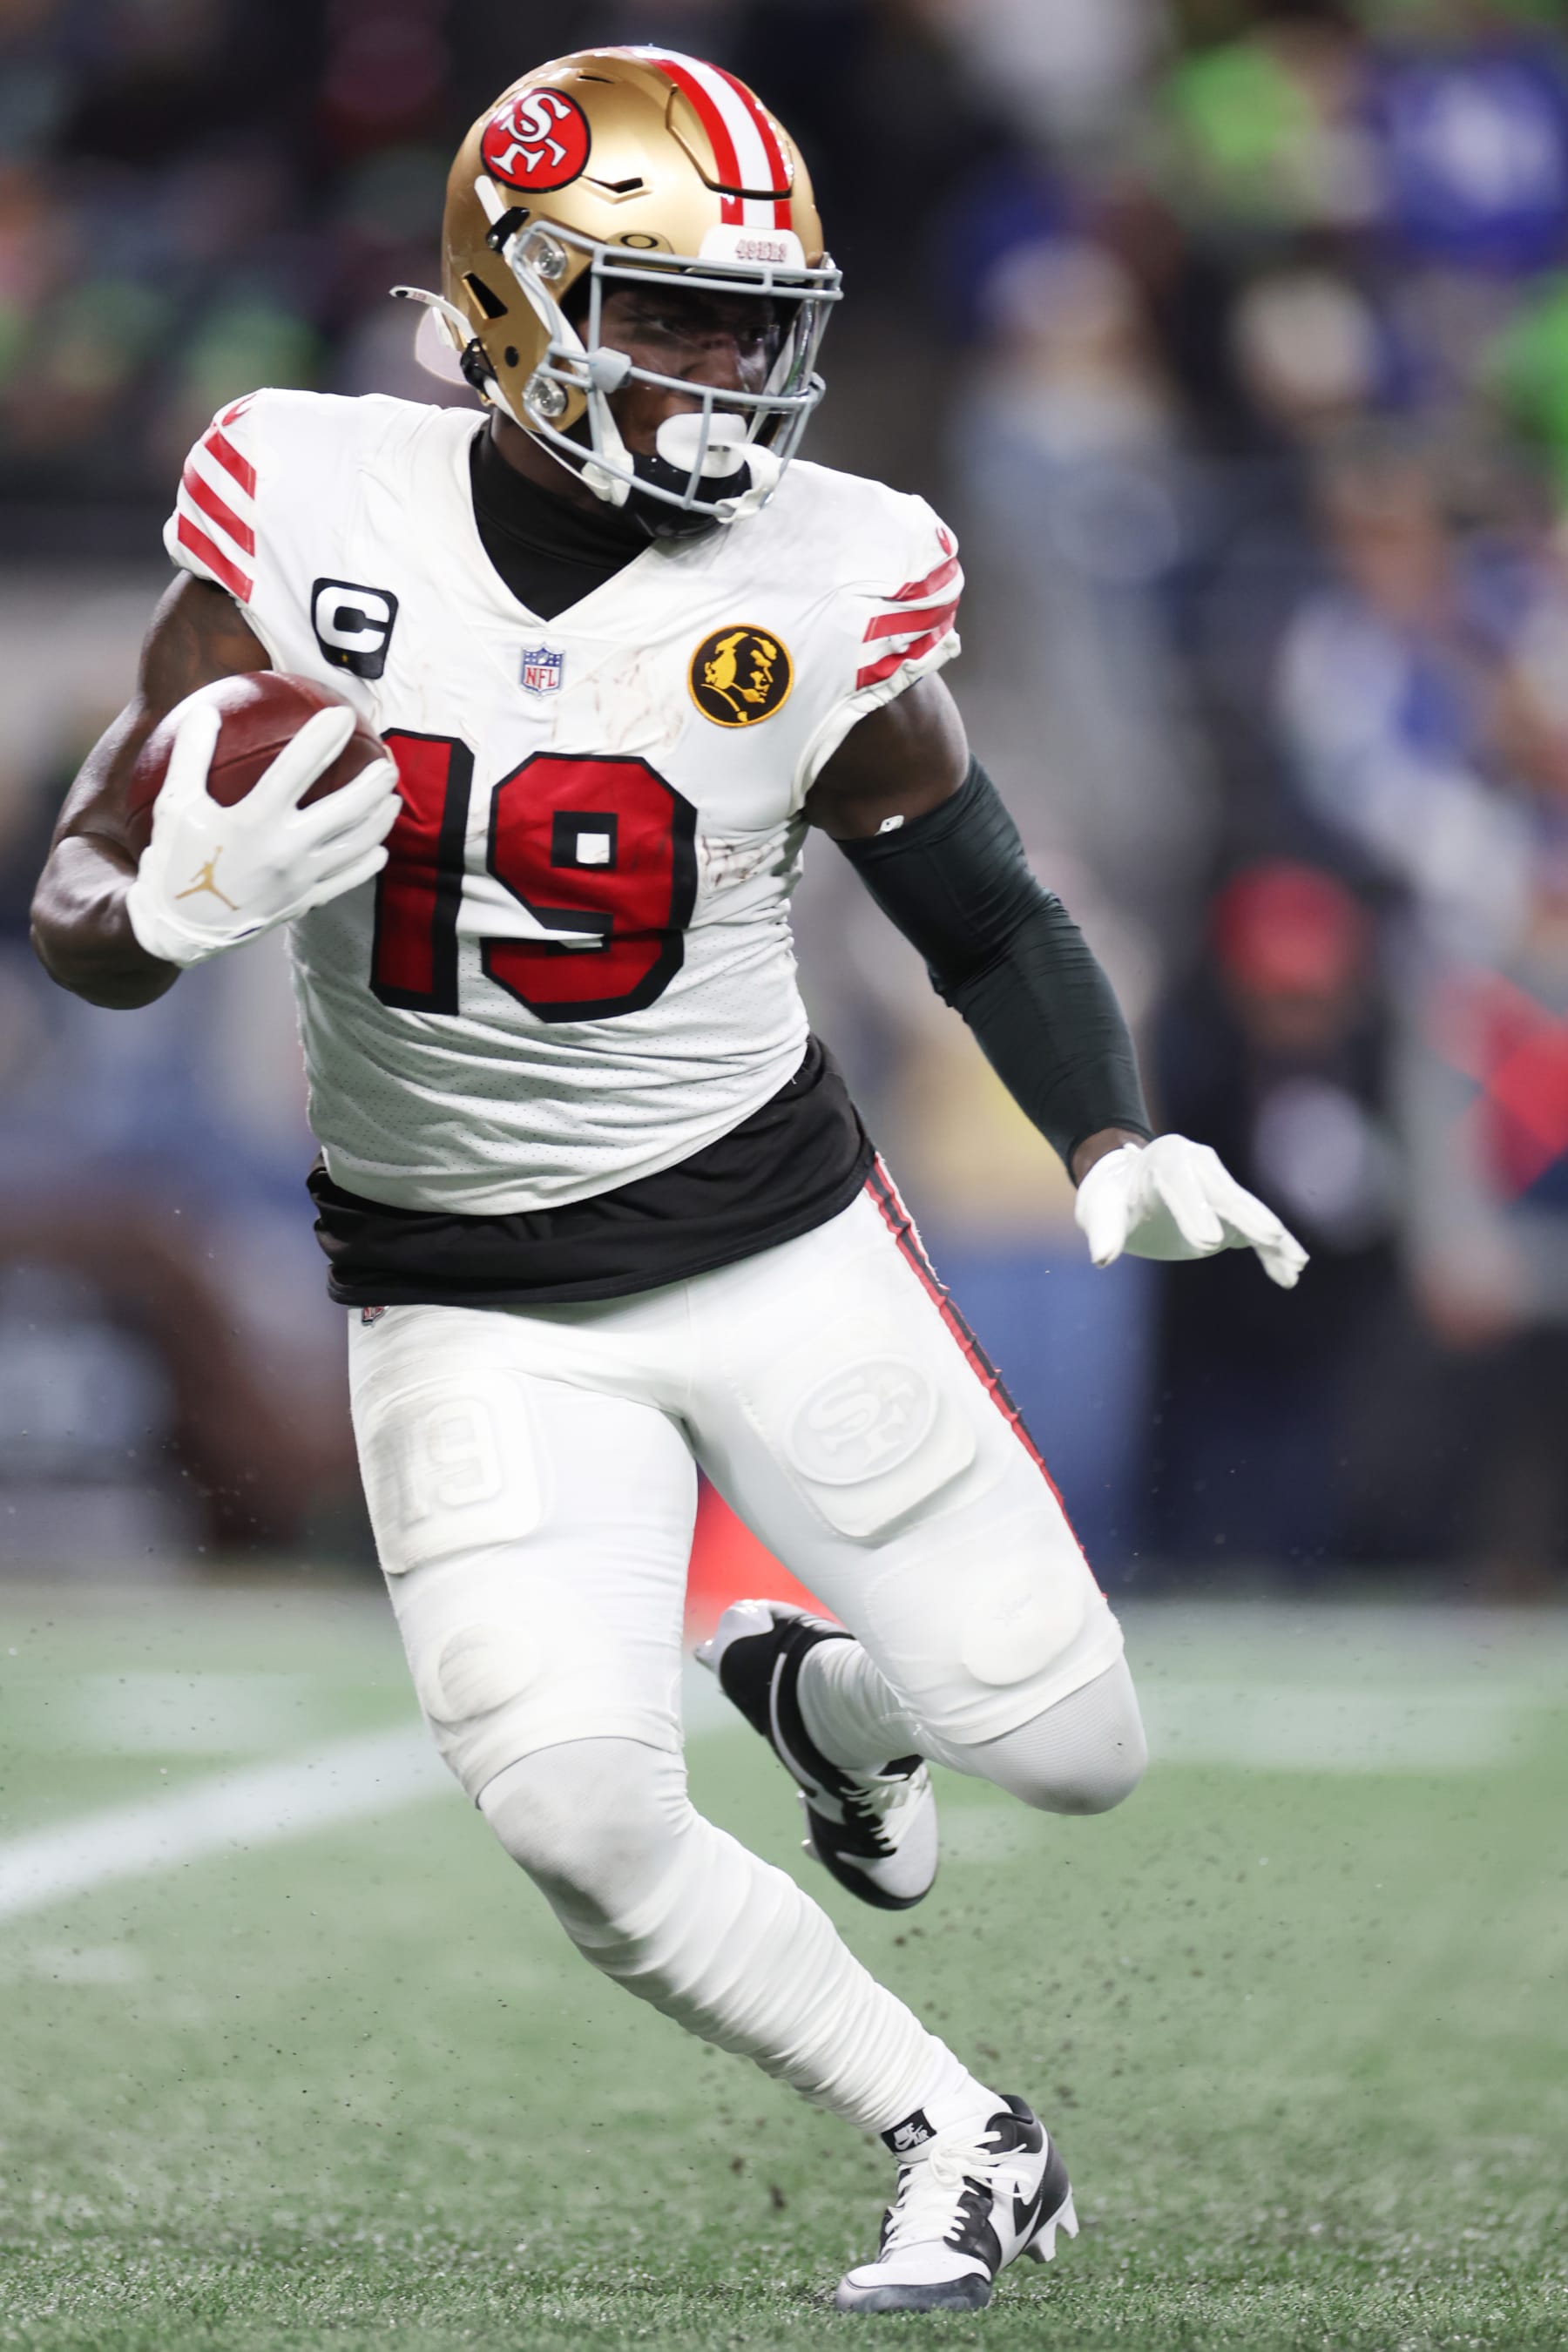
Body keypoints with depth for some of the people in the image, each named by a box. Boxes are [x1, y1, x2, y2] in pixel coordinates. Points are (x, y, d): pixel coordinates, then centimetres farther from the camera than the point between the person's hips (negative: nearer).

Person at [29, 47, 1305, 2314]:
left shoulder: (824, 581, -9)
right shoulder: (310, 509, -10)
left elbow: (984, 912, 5)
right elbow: (79, 905, -4)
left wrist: (1118, 1147, -12)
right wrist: (180, 904, -28)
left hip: (782, 1247, 1)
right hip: (472, 1313, -1)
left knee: (1070, 1754, 1)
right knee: (583, 1820, -15)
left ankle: (820, 1691, 37)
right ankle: (965, 2148, 8)